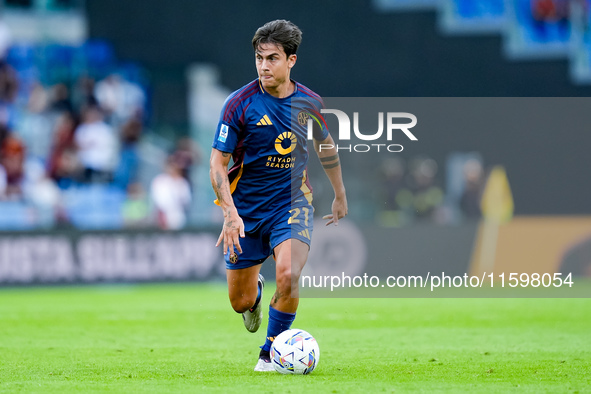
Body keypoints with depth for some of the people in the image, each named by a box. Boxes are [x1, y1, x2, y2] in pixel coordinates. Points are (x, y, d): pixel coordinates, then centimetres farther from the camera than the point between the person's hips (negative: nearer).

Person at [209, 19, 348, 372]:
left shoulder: (309, 102, -2)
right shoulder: (240, 103, -13)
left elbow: (327, 147, 18)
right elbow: (217, 161, -12)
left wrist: (341, 196, 26)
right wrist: (230, 213, -24)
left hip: (292, 203, 1)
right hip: (246, 207, -1)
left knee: (288, 275, -25)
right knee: (240, 301, 5)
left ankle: (271, 353, -3)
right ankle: (256, 290, 45)